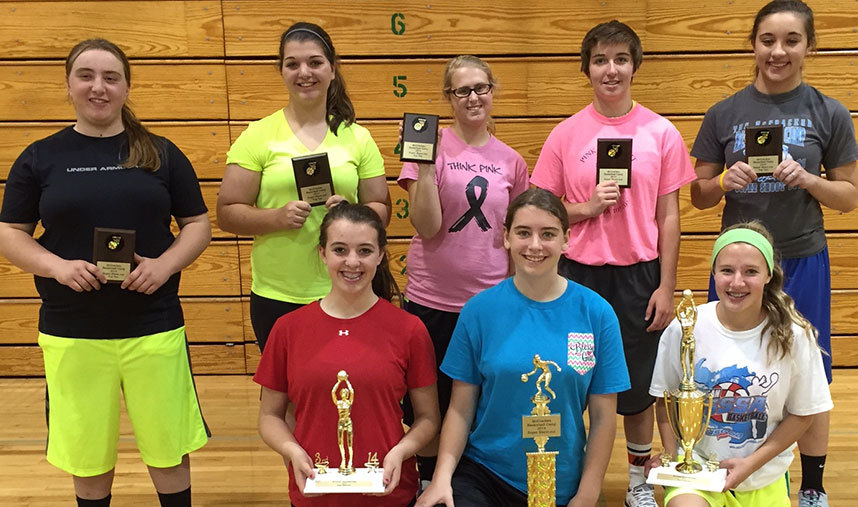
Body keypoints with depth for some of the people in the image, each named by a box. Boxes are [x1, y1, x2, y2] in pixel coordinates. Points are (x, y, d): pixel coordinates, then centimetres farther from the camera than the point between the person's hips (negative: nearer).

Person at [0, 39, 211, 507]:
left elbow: (198, 225, 6)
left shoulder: (161, 154, 4)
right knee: (88, 455, 13)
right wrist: (56, 265, -13)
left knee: (169, 449, 8)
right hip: (70, 334, 1)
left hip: (154, 327, 0)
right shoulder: (40, 158, 4)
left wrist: (165, 264, -13)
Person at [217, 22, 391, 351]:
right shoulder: (257, 136, -1)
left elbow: (381, 209, 9)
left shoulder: (358, 138, 6)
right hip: (276, 297, -1)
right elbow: (227, 213, -2)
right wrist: (277, 217, -19)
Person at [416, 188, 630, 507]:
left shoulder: (596, 313, -5)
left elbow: (603, 417, 0)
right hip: (482, 474, 0)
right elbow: (461, 409, -2)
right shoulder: (479, 310, -5)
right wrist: (442, 476, -14)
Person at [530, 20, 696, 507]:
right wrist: (588, 207, -14)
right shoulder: (566, 134, 0)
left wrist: (666, 287, -2)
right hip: (581, 271, 0)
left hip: (639, 272, 0)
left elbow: (668, 216, 1)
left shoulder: (661, 133, 0)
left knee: (638, 383, 10)